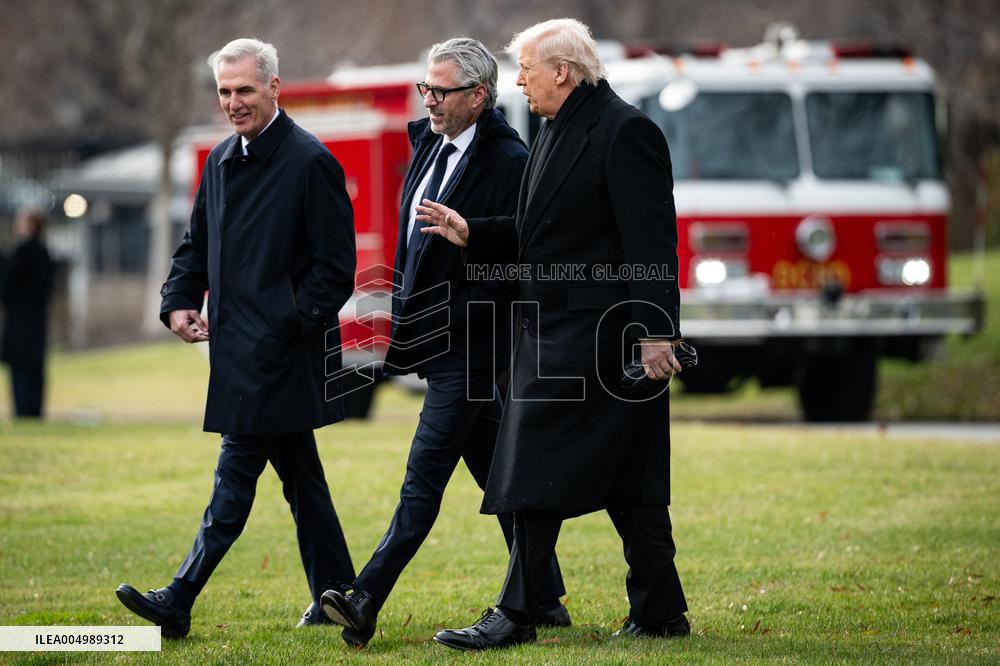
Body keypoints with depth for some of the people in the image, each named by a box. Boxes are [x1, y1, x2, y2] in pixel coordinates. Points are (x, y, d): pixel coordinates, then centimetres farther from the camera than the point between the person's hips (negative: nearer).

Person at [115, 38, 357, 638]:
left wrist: (290, 322, -17)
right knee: (298, 473, 13)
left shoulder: (311, 162, -10)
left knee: (237, 472, -8)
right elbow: (198, 244, 23)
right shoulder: (222, 162, 14)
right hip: (239, 345, 8)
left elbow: (336, 267, -11)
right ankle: (334, 594, 20)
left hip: (280, 347, -8)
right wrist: (180, 303, 7)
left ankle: (180, 601, -11)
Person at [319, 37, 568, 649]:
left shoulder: (509, 163, -14)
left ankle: (367, 602, -15)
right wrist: (406, 318, 15)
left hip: (470, 347, -9)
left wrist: (446, 324, -19)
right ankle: (544, 600, 19)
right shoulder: (430, 144, 12)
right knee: (495, 472, 13)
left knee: (426, 474, -10)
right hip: (437, 343, 9)